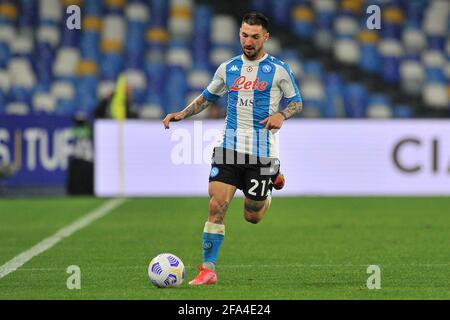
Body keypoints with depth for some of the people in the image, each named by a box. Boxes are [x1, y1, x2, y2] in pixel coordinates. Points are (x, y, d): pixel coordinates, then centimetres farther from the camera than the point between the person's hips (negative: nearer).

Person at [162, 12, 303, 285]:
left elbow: (297, 102, 6)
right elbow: (207, 97, 22)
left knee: (252, 216, 7)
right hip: (229, 148, 2)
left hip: (263, 152, -2)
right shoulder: (228, 68, 9)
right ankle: (208, 270, -8)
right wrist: (182, 114, 8)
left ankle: (273, 179, 40)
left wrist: (281, 115, -14)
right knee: (217, 206, -13)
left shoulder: (279, 70, -1)